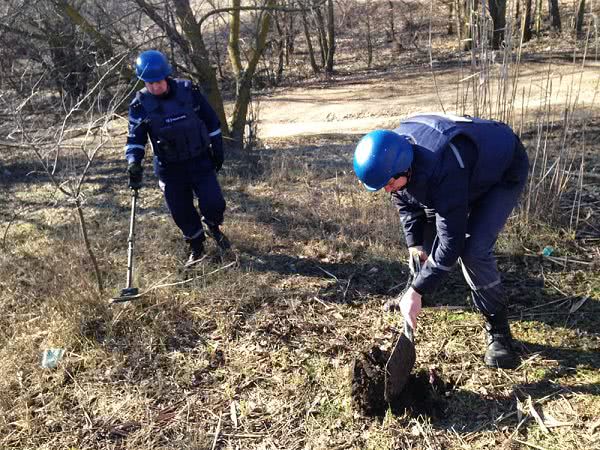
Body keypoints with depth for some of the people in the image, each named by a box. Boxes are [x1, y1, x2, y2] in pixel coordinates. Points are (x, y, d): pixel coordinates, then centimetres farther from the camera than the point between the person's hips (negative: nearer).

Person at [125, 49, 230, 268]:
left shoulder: (188, 90, -8)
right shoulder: (140, 104, -8)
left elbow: (211, 121, 3)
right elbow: (135, 138, -5)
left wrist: (217, 150, 6)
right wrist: (134, 162, -23)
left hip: (200, 161, 0)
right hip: (170, 168, 1)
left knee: (214, 204, -7)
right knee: (181, 212, 4)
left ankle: (213, 226, 29)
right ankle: (196, 247, 29)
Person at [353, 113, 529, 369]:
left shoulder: (444, 169, -45)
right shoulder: (392, 155, -21)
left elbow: (451, 240, -40)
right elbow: (404, 200, -1)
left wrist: (416, 292, -37)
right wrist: (414, 243, -12)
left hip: (504, 174, -7)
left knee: (473, 250, -22)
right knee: (424, 234, 7)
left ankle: (498, 329, -3)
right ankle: (414, 292, 32)